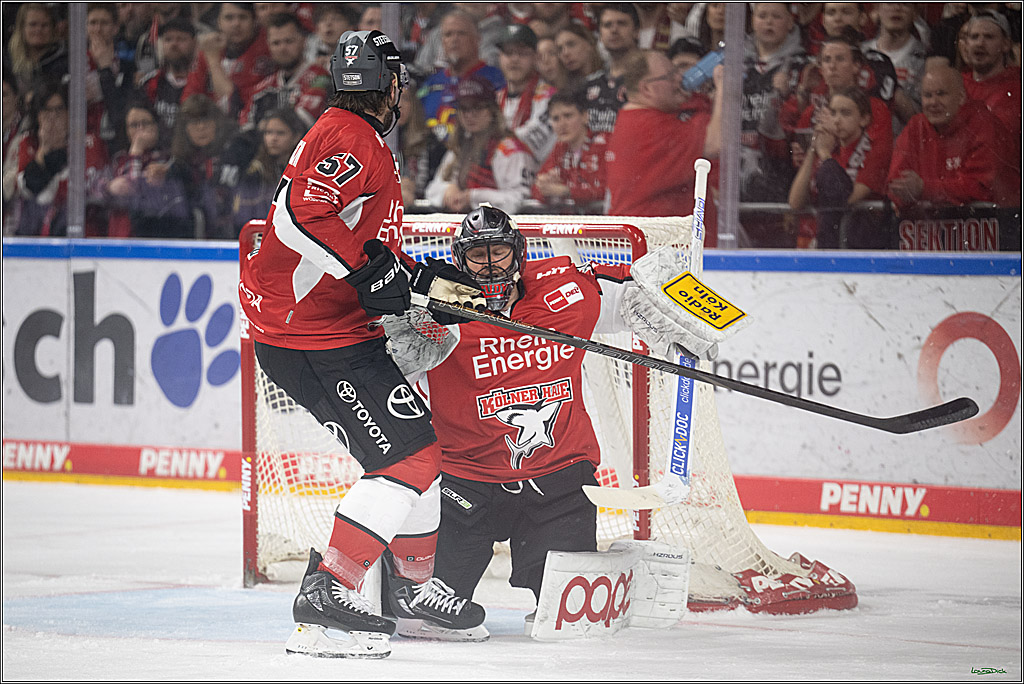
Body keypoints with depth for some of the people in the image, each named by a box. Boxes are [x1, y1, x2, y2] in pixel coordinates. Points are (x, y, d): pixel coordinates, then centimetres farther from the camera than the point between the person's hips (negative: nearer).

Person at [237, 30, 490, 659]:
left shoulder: (363, 142, 20)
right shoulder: (353, 139, -14)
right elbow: (303, 212, -28)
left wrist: (428, 282, 16)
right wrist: (375, 275, -25)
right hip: (314, 340, -11)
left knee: (415, 441, 19)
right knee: (412, 456, -14)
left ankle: (413, 586, 31)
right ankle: (325, 598, -18)